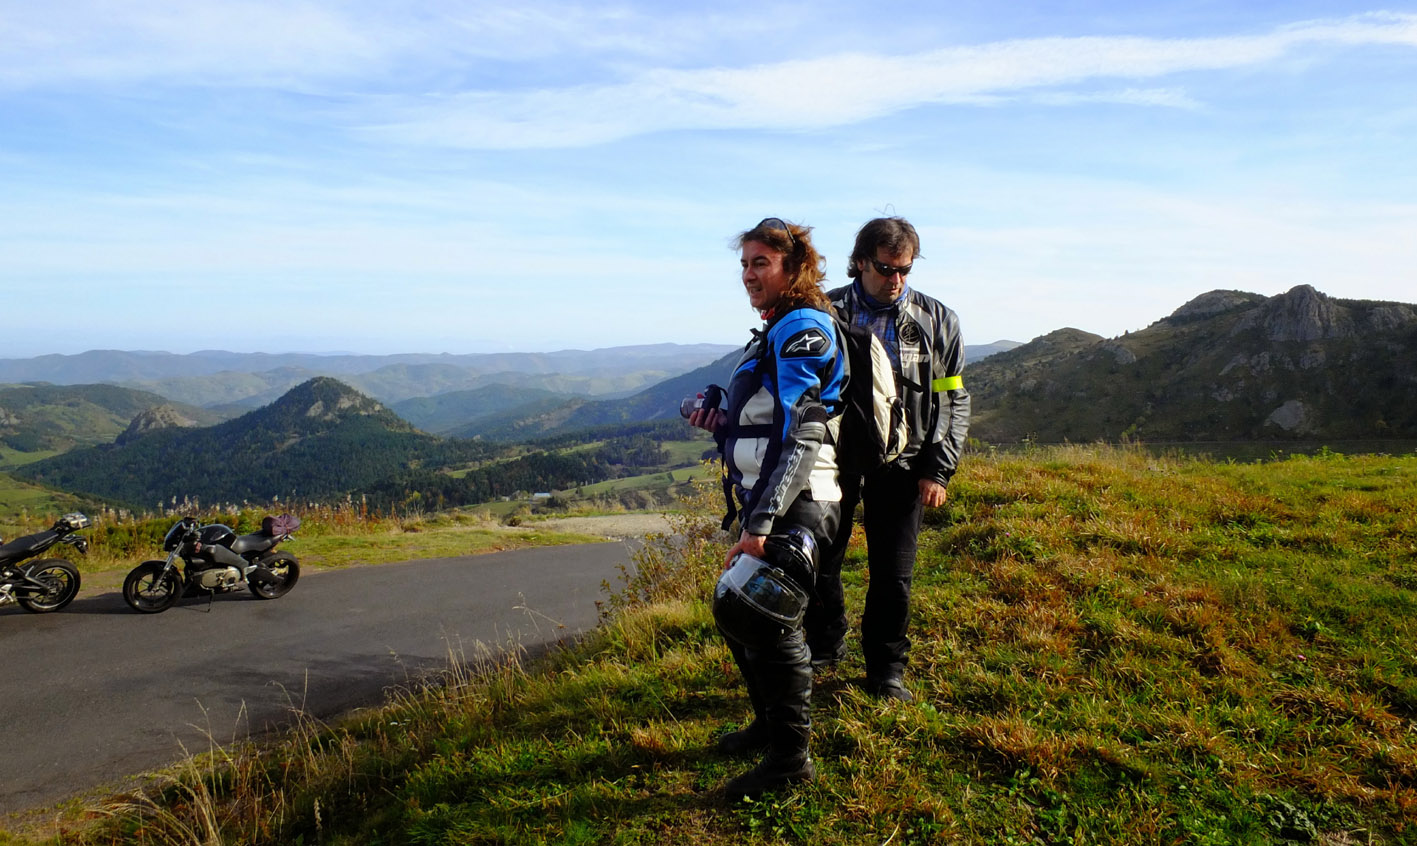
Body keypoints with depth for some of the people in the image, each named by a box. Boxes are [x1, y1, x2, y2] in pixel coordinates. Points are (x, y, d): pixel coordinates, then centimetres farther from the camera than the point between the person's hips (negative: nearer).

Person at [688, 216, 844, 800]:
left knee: (770, 622, -3)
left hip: (794, 508, -10)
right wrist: (723, 423, 7)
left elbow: (801, 436, -21)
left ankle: (790, 756, 13)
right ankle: (769, 724, 36)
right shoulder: (776, 333, 18)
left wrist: (759, 524, -24)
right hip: (767, 505, 10)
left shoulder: (803, 330, -13)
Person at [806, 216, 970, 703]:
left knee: (893, 576, 4)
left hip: (900, 464, 0)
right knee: (820, 564, 10)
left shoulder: (936, 322, 2)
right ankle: (824, 649, 34)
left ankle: (886, 670, 24)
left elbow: (954, 400, 6)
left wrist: (938, 469, -2)